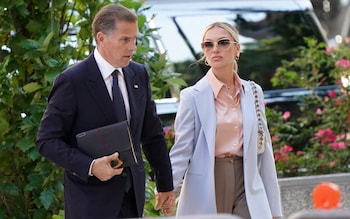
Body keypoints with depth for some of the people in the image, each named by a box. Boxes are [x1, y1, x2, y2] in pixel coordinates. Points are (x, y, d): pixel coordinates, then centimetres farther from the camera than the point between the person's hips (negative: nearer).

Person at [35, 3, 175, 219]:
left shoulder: (139, 74, 6)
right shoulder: (72, 81, -11)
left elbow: (152, 134, 14)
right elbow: (47, 140, -11)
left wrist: (166, 185, 16)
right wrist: (90, 166, -22)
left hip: (133, 194, 5)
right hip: (91, 199, -5)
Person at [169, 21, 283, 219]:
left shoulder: (253, 93, 9)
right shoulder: (193, 96, -2)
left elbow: (264, 151, 11)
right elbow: (181, 151, -5)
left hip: (246, 185, 3)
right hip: (206, 192, -2)